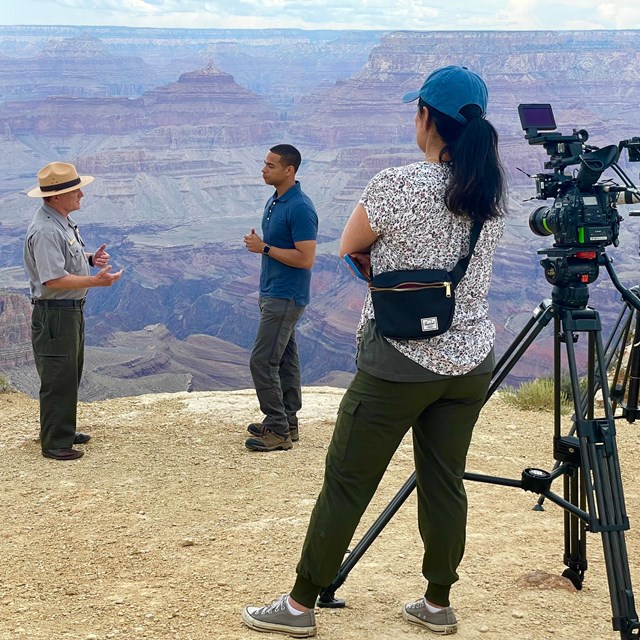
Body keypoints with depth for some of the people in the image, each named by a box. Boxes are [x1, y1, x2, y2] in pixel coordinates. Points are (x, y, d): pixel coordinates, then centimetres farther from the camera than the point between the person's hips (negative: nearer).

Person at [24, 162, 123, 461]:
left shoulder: (63, 222, 9)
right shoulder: (45, 231, -24)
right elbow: (53, 279, -29)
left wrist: (91, 259, 5)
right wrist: (96, 280, -27)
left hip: (72, 310, 11)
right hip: (54, 314, -11)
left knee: (70, 375, 20)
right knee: (58, 379, -3)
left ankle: (64, 430, 34)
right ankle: (54, 443, 6)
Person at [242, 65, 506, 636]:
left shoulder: (396, 186, -16)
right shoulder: (492, 193, 2)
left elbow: (349, 252, 0)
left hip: (400, 362, -5)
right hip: (472, 359, 6)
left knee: (346, 484, 4)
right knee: (444, 482, 14)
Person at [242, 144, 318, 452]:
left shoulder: (300, 208, -20)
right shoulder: (274, 201, 11)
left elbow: (306, 259, -23)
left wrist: (264, 248, -19)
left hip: (286, 298, -10)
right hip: (273, 294, 10)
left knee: (262, 361, -10)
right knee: (285, 360, 14)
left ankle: (277, 431, -3)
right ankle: (287, 423, 21)